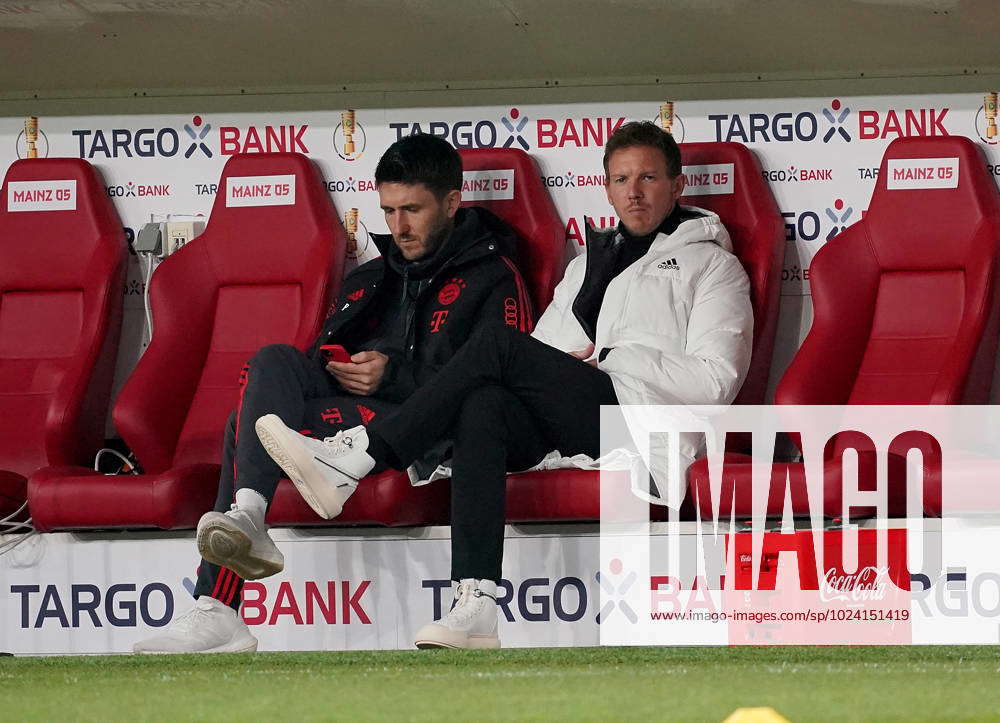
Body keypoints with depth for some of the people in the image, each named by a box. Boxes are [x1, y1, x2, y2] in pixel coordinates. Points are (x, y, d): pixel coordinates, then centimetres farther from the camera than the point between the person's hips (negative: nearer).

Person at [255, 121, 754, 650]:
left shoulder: (710, 264, 15)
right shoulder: (587, 264, 34)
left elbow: (716, 382, 0)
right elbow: (542, 359, 23)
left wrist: (605, 359, -4)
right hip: (562, 426, 5)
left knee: (494, 344, -24)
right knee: (483, 402, -31)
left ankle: (353, 458, -28)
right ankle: (474, 606, -45)